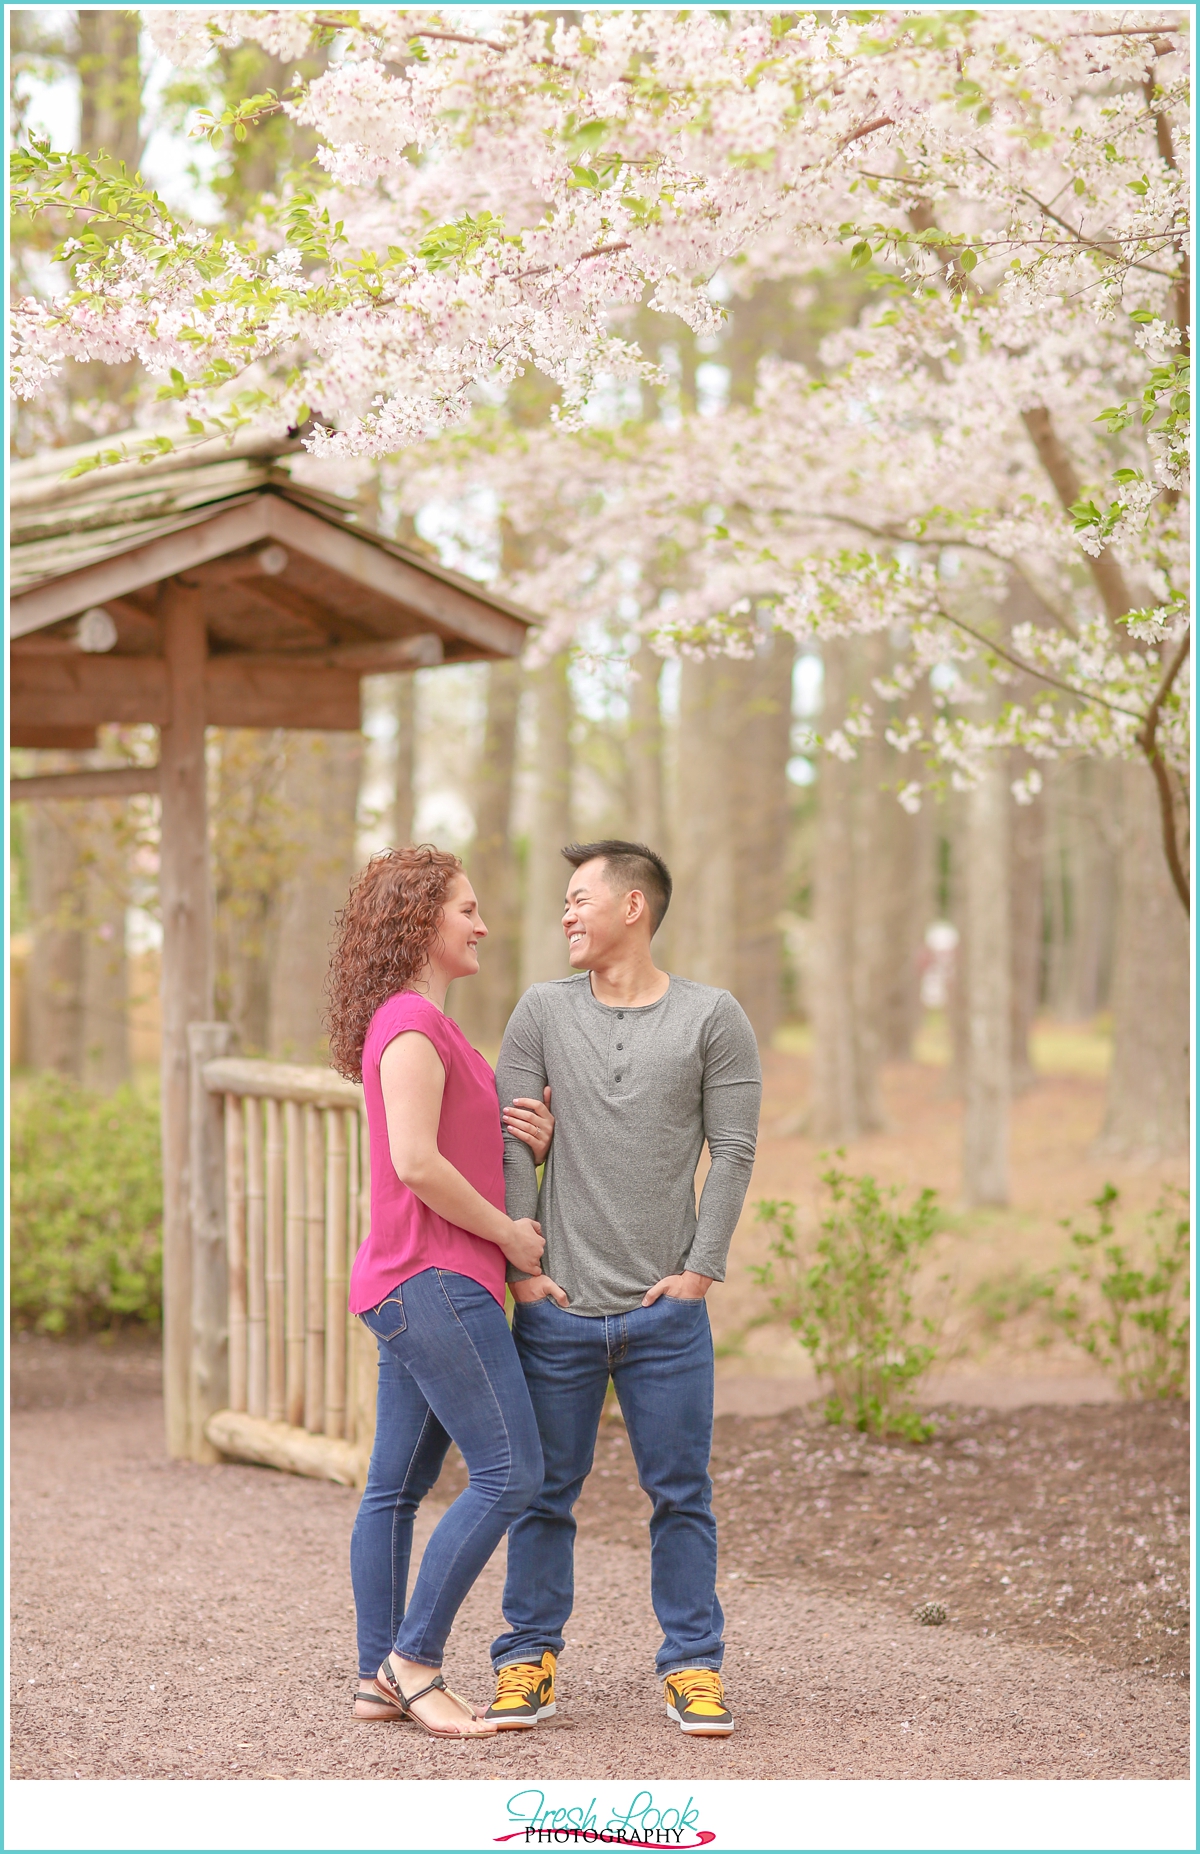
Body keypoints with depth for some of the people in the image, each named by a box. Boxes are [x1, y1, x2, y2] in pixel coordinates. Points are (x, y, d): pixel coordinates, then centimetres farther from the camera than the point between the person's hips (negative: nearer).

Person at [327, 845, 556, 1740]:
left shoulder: (426, 1026, 20)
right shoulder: (411, 1024, -13)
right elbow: (417, 1163, -22)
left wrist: (535, 1138, 2)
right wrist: (509, 1234, -11)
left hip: (425, 1287, 10)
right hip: (435, 1281, -10)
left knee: (398, 1485, 9)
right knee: (511, 1473, -10)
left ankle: (380, 1680, 12)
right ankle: (414, 1657, -4)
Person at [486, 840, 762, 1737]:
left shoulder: (712, 1017, 1)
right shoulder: (543, 1012, 5)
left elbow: (733, 1151, 0)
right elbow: (510, 1145, 3)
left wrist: (700, 1269, -6)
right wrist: (520, 1265, -3)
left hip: (667, 1315, -1)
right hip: (558, 1310, 1)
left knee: (682, 1495, 4)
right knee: (544, 1492, 7)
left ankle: (693, 1664, 14)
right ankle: (528, 1660, 18)